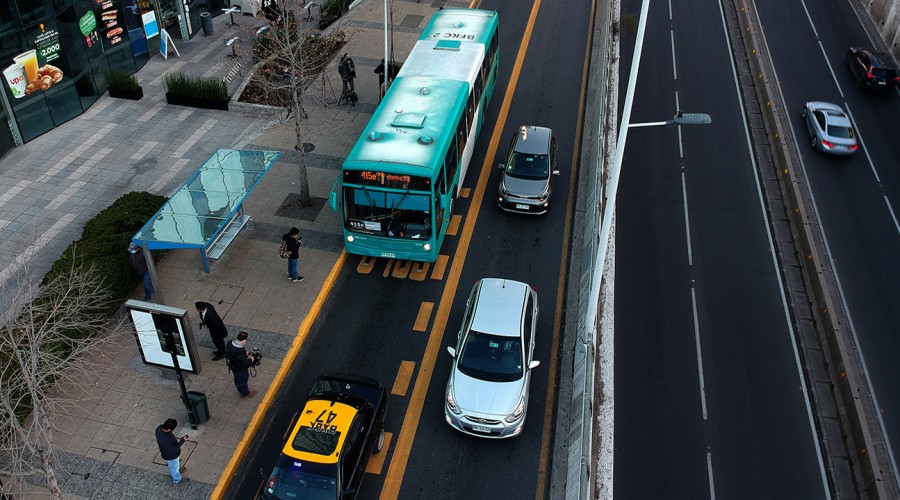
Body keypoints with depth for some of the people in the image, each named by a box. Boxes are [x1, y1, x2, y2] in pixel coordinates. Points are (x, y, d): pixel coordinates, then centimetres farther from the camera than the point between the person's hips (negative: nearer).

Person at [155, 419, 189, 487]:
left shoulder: (160, 428, -23)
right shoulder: (165, 441, -47)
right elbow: (172, 452, -33)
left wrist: (175, 439, -3)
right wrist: (181, 441, -32)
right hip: (171, 456, -7)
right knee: (174, 467, 23)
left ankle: (178, 469, 66)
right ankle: (177, 481, 51)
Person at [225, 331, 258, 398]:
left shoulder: (230, 343, -18)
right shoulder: (240, 352, -42)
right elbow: (245, 364, -34)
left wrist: (245, 353, -5)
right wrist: (252, 359, -15)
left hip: (233, 367, 7)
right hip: (241, 369, -7)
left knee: (237, 379, 31)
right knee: (243, 380, 21)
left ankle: (240, 390, 58)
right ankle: (246, 394, 47)